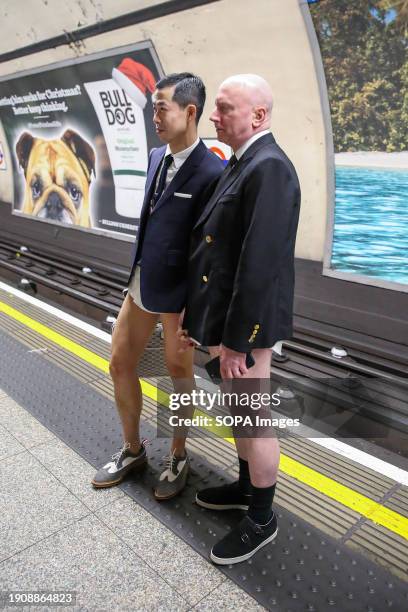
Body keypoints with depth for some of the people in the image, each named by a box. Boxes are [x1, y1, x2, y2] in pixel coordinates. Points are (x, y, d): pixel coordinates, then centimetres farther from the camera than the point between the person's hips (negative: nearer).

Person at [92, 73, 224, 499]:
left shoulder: (211, 173, -19)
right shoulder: (156, 157, 6)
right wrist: (140, 271, 15)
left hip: (178, 293, -8)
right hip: (141, 283, 8)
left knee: (179, 373, 11)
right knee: (120, 365, 14)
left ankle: (178, 457, 36)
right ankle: (132, 450, 36)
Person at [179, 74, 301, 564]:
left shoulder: (269, 168, -19)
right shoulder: (239, 165, 12)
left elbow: (260, 262, -25)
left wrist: (237, 340, -22)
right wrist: (196, 315, 14)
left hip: (247, 323, -10)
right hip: (226, 314, 10)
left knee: (253, 420, 6)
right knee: (238, 411, 22)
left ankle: (261, 519, 28)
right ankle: (246, 487, 44)